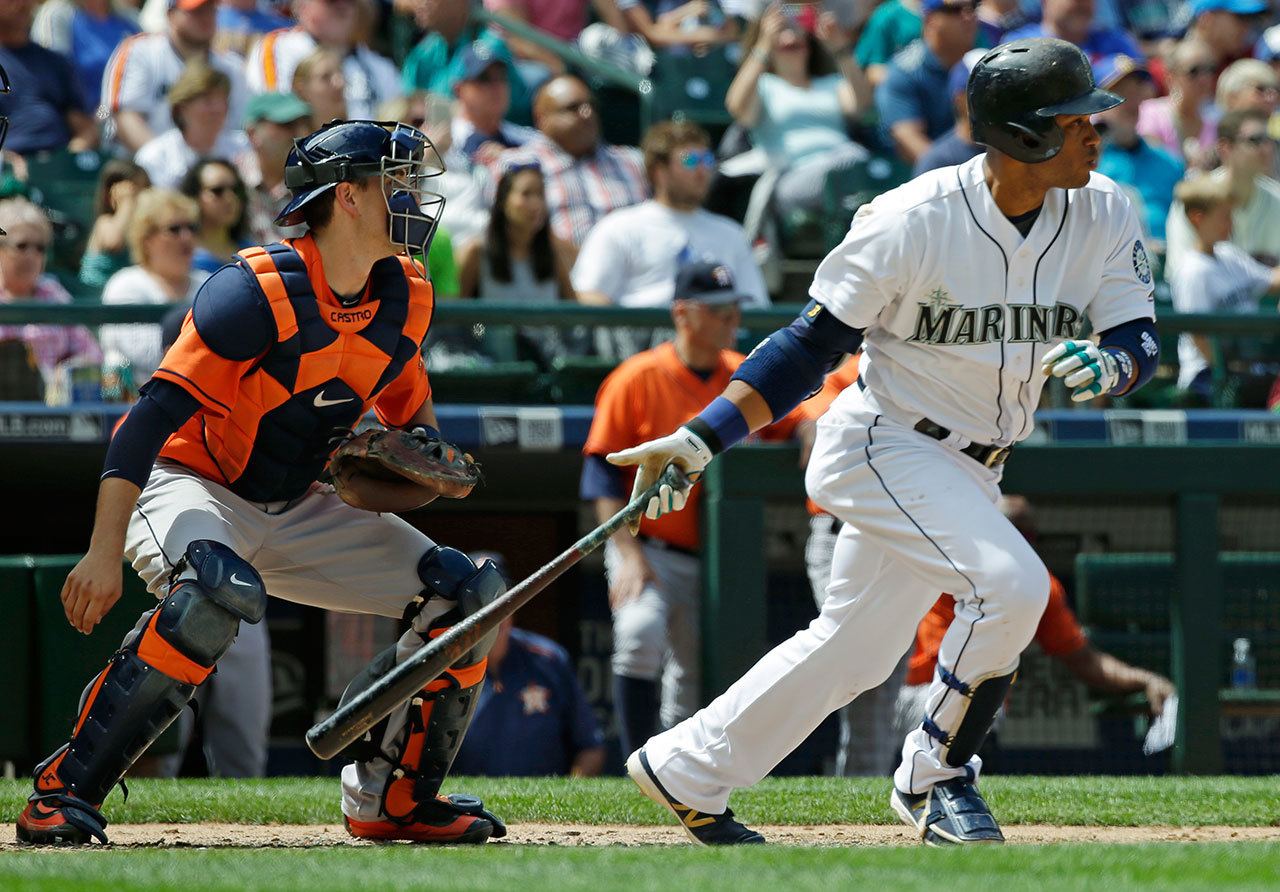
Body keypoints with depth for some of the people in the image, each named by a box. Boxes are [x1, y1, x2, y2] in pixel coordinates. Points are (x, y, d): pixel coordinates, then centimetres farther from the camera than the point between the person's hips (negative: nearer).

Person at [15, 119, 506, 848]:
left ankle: (393, 800, 11)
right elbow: (153, 418, -28)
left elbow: (406, 398, 20)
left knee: (467, 596, -2)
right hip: (193, 487, -7)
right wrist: (105, 553, -35)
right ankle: (65, 792, -33)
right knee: (217, 591, -40)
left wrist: (424, 444, -6)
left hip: (299, 511, 8)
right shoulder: (257, 294, -24)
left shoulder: (406, 300, -1)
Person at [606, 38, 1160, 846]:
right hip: (881, 442, -7)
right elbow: (814, 345, -14)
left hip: (968, 470, 7)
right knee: (1011, 583, -25)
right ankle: (937, 779, -7)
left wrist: (1108, 364, -33)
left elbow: (1139, 339, -7)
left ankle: (684, 772, 29)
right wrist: (703, 438, -20)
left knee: (854, 646, 14)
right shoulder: (911, 222, -21)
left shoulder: (1104, 217, -6)